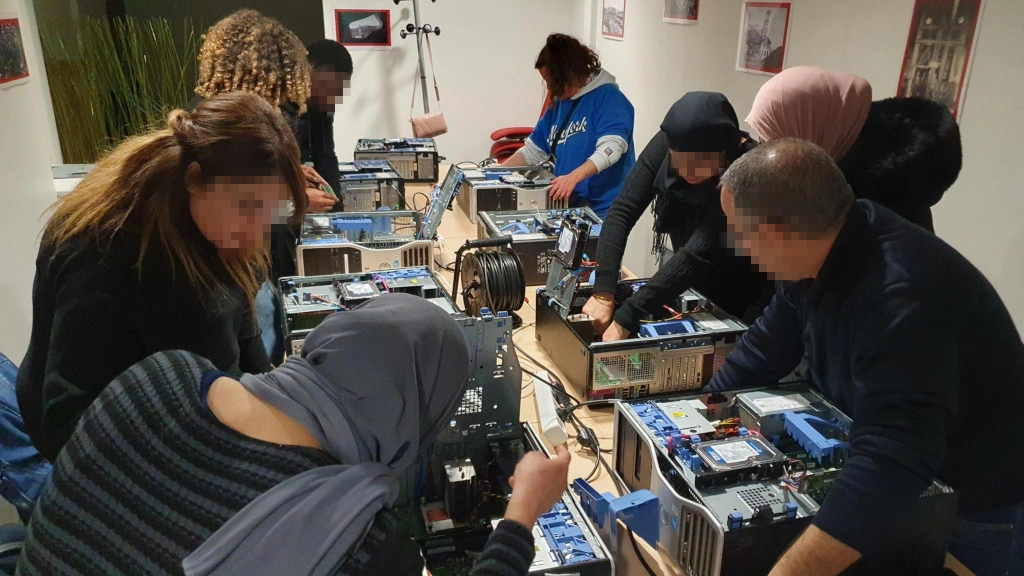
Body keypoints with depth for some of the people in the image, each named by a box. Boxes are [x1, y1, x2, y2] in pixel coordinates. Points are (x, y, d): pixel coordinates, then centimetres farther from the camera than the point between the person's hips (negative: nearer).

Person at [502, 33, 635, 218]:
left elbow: (611, 147, -25)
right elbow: (533, 150, 17)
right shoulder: (558, 104, 13)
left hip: (603, 210, -7)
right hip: (567, 205, 7)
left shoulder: (608, 96, -10)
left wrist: (573, 177, -37)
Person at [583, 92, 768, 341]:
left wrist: (626, 318, -43)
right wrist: (603, 292, -33)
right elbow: (623, 211, -22)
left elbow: (699, 253, -38)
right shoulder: (666, 145, -18)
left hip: (744, 306, -4)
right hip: (695, 292, 4)